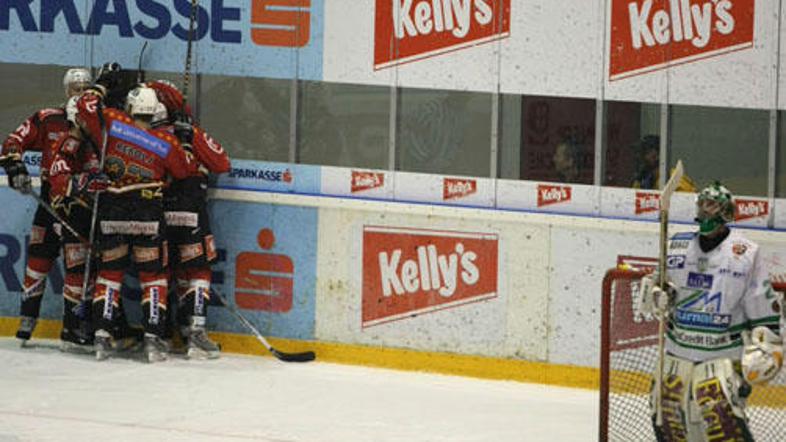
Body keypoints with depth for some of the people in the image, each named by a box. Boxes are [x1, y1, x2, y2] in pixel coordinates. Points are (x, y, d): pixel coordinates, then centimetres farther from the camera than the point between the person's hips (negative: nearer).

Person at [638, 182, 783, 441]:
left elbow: (764, 305, 0)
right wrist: (656, 295, -9)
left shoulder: (746, 252, -3)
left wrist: (765, 345, -8)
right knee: (666, 411, 7)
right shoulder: (678, 245, 8)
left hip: (724, 352, -5)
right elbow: (651, 289, 14)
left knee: (720, 410, -22)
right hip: (678, 350, 5)